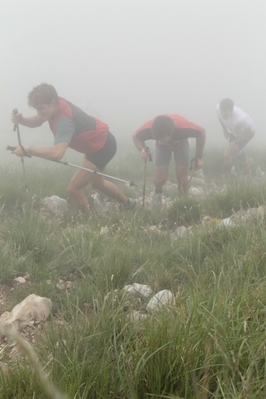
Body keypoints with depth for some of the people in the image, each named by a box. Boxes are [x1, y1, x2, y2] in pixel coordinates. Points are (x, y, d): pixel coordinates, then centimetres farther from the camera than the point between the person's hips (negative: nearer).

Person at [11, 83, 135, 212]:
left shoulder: (64, 119, -37)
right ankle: (128, 203, 50)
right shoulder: (57, 103, -13)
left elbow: (57, 153, -50)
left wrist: (27, 150, -44)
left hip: (102, 147, -10)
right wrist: (21, 120, -20)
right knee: (97, 183, 28)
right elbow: (37, 121, 1)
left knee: (74, 189, -12)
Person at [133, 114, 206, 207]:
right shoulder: (148, 128, -42)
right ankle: (158, 192, 31)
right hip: (162, 147, 1)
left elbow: (201, 132, -23)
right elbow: (136, 137, -18)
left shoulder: (184, 127, -45)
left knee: (182, 178, -2)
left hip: (181, 144, 0)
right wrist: (142, 150, -39)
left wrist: (199, 157, -21)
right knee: (160, 179, -6)